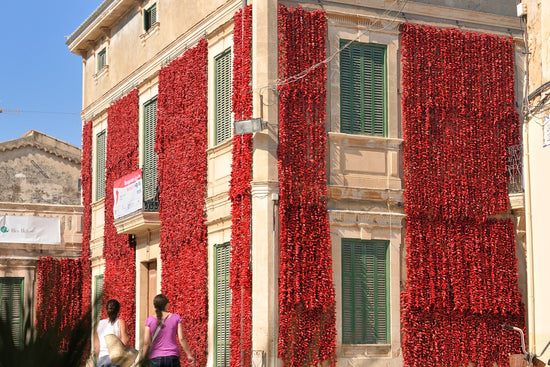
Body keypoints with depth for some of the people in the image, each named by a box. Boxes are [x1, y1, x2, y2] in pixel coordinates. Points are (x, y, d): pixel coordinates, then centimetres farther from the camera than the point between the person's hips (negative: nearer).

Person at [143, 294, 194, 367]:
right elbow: (181, 338, -4)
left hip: (156, 358, 0)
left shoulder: (150, 320, -3)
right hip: (172, 357, 0)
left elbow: (146, 342, -4)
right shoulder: (176, 318, -1)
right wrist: (189, 355, 5)